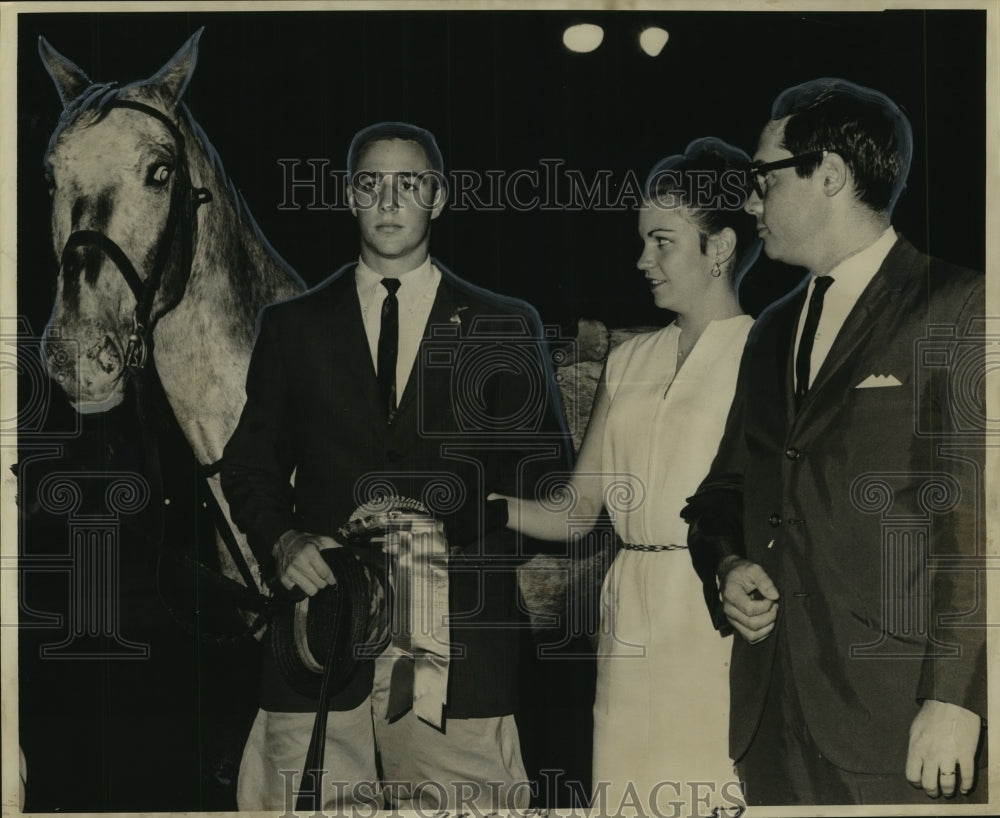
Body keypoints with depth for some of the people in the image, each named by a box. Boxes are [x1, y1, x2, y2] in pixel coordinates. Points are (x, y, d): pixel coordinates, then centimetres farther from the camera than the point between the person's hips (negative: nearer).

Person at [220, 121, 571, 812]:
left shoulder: (505, 327, 11)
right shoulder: (292, 326, 15)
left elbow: (546, 465, 8)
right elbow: (251, 464, 16)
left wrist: (449, 525, -8)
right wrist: (282, 540, -5)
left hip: (458, 645, -1)